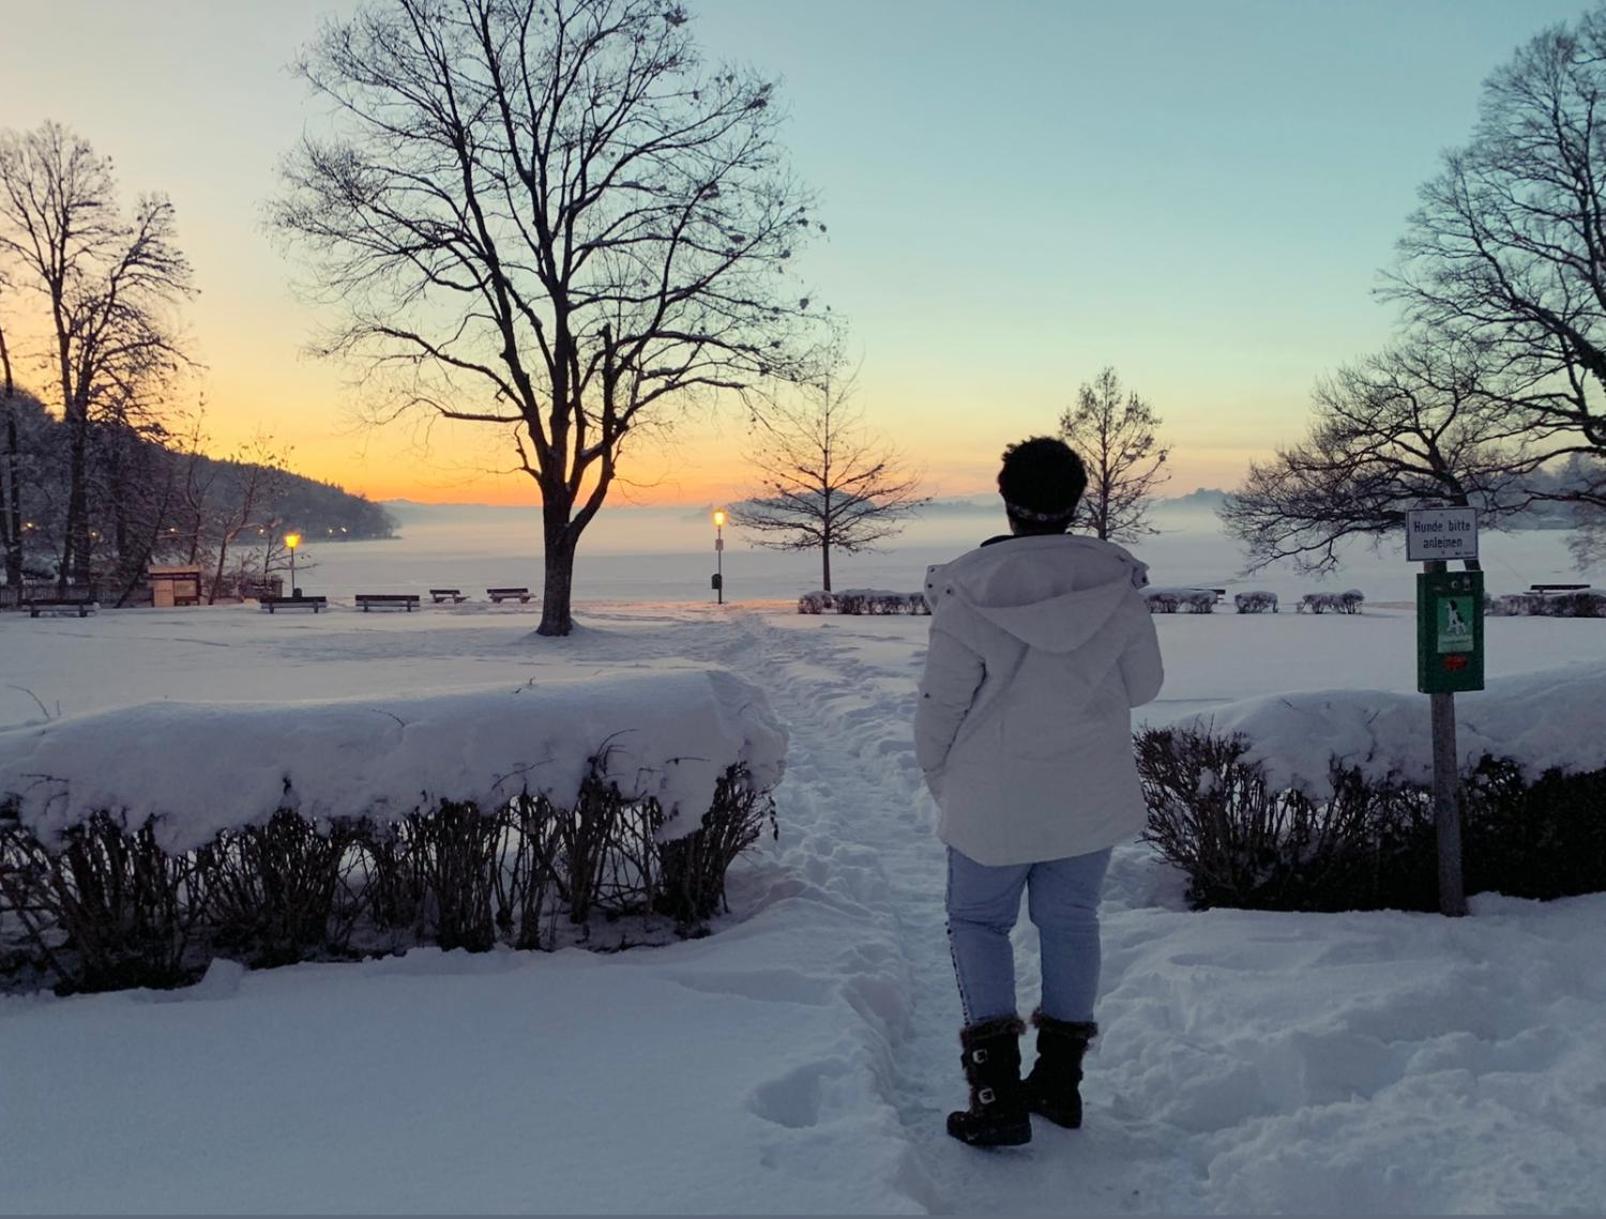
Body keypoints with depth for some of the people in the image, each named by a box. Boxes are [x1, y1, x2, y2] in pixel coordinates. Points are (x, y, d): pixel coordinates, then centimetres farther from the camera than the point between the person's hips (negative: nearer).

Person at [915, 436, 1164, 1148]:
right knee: (1071, 922, 17)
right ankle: (1059, 1081, 26)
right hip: (1092, 796, 3)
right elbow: (1143, 684, 4)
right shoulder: (1116, 582, -7)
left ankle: (997, 1093, 3)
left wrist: (938, 777, 6)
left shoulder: (971, 588, -16)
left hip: (995, 797, -3)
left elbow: (941, 701, -11)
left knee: (978, 923, 11)